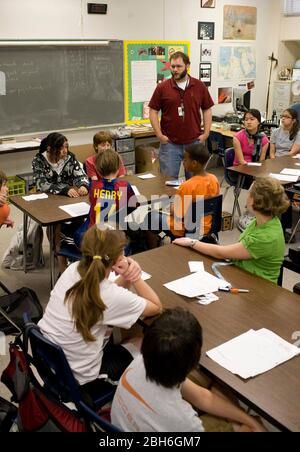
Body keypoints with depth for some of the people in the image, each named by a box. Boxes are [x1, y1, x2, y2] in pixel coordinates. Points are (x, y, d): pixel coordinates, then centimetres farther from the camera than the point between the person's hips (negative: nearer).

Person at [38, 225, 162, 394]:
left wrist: (126, 278, -13)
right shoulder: (111, 295, -27)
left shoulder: (73, 269, -10)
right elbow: (156, 307, -11)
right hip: (76, 377, -6)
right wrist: (135, 277, -17)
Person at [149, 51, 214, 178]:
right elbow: (153, 111, 2)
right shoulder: (162, 87, -1)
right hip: (169, 143, -1)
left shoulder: (199, 86, 3)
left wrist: (206, 133, 1)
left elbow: (207, 110, 9)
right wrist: (159, 135, -6)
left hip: (194, 142, 2)